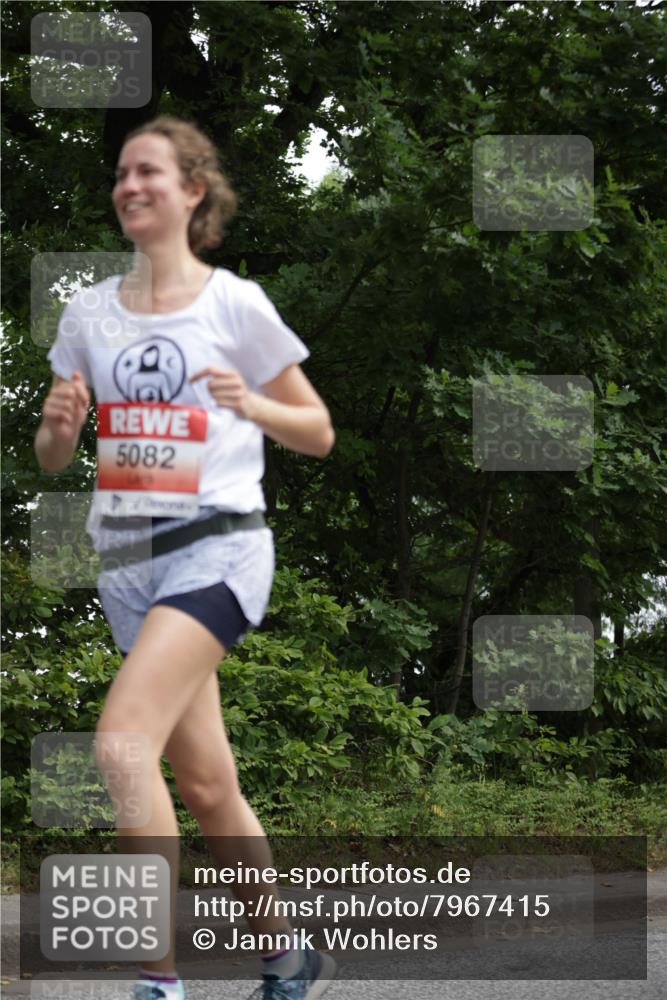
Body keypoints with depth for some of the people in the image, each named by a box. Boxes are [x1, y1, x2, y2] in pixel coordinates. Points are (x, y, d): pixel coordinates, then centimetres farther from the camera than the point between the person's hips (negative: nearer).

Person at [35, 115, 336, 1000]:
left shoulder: (235, 303, -3)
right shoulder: (89, 312, 10)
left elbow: (318, 433, 4)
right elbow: (51, 459, 14)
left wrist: (250, 403, -16)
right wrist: (60, 425, -8)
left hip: (216, 546, -6)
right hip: (127, 555, 6)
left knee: (123, 744, -24)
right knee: (203, 786, 9)